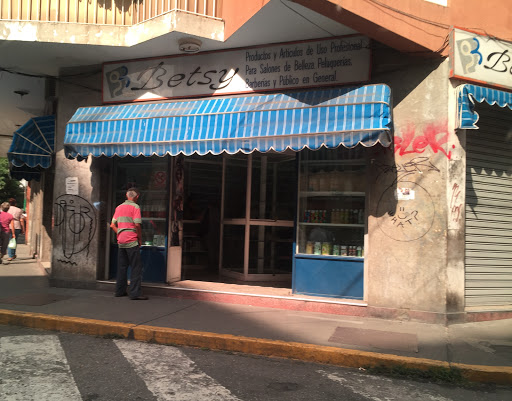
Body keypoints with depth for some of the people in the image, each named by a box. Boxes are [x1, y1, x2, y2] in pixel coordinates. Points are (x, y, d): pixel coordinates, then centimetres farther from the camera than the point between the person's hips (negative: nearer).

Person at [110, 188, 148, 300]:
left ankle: (120, 291, 19)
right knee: (136, 267, -5)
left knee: (122, 266, 14)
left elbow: (113, 225, 15)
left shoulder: (119, 207, 15)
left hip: (121, 241, 7)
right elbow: (137, 225, -15)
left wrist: (119, 235, 16)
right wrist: (140, 239, -5)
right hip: (132, 241, -7)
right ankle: (135, 293, -8)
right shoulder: (135, 207, -7)